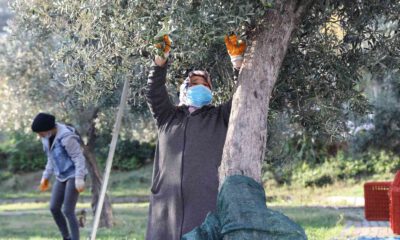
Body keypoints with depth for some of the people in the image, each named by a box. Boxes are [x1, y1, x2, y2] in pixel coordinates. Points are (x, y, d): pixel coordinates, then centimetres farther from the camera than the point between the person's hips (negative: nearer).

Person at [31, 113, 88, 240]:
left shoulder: (66, 137, -25)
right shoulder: (47, 136, 2)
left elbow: (79, 158, -23)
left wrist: (79, 178, -29)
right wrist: (46, 176, 16)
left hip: (74, 175, -8)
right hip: (62, 176, 9)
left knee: (68, 211, -12)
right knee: (54, 208, 3)